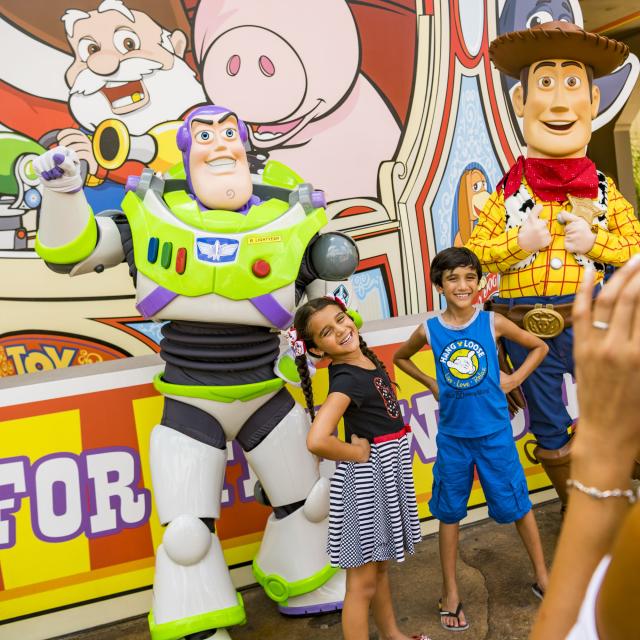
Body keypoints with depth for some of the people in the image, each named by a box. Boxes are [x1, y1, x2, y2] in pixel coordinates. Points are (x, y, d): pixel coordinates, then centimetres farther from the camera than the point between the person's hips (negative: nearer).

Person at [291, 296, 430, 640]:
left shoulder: (366, 357, 0)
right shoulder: (346, 379, -24)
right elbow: (316, 441, -38)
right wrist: (357, 453, -19)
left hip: (389, 470, 9)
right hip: (365, 477, -9)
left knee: (381, 564, 26)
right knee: (363, 580, 4)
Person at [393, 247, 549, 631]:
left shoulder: (493, 322, -8)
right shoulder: (430, 330, -6)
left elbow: (540, 347, 6)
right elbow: (400, 357, 13)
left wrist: (514, 379, -3)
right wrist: (431, 384, 3)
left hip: (495, 433, -1)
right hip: (453, 436, 1)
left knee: (517, 504, 11)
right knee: (450, 512, 12)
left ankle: (542, 577, 33)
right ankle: (451, 593, 28)